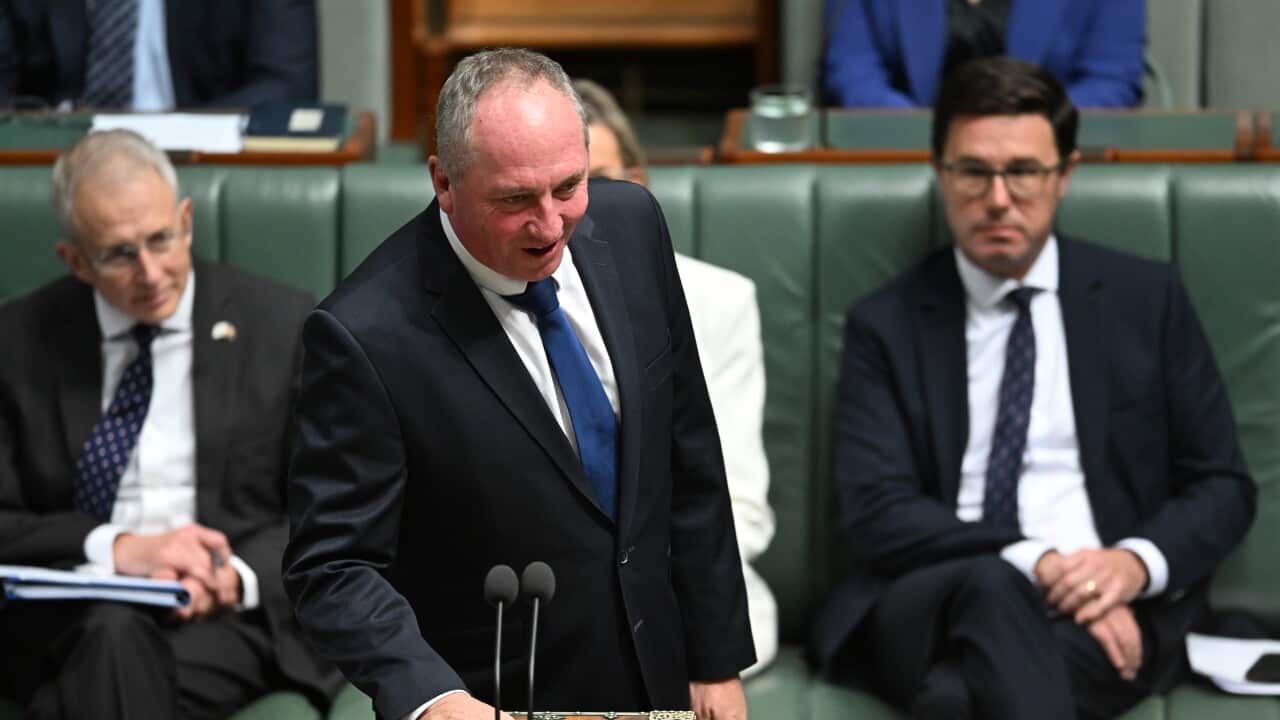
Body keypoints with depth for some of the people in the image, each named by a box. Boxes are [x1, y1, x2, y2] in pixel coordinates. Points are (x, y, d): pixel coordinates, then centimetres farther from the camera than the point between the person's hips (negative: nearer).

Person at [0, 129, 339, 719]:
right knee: (111, 632, -35)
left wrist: (241, 577, -14)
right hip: (69, 619, 1)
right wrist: (116, 549, -15)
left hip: (226, 613, -1)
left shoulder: (283, 326, 7)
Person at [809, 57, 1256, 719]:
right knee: (990, 588, -37)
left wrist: (1135, 562, -11)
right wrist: (1035, 563, -17)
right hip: (930, 607, 1)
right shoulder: (886, 325, 9)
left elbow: (1223, 487, 12)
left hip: (1111, 609, -1)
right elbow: (876, 514, -2)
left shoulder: (1145, 298, 12)